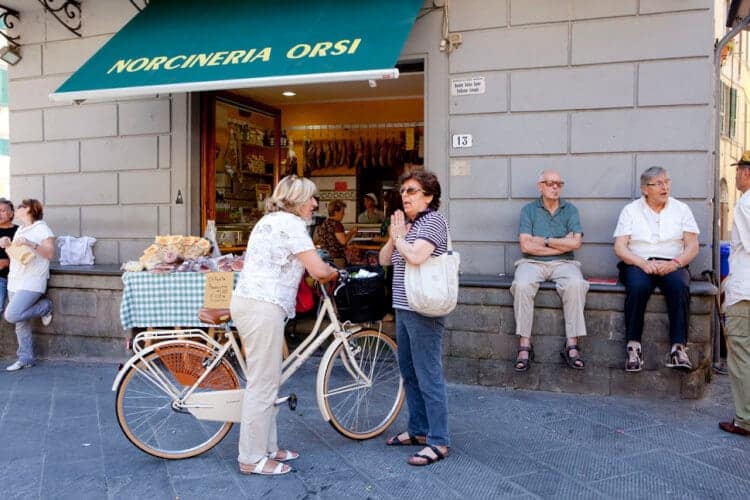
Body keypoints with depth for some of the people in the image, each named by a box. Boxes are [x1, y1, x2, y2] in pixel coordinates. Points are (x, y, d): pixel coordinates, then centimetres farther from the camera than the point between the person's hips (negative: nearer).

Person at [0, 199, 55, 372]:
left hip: (31, 282, -8)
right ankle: (25, 358, 14)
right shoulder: (20, 230, 18)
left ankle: (45, 307, 4)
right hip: (15, 281, 8)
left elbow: (50, 254, -15)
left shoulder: (41, 228, -6)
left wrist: (31, 244, -26)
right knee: (20, 322, 7)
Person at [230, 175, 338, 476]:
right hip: (263, 307, -11)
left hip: (247, 302, 11)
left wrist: (322, 272, 21)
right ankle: (252, 459, 6)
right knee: (263, 384, -4)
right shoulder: (290, 223, -10)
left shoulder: (271, 220, 21)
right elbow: (318, 270, -15)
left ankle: (268, 448, 26)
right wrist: (334, 273, 7)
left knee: (265, 382, 16)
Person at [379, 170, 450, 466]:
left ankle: (438, 442, 3)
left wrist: (399, 237, -9)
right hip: (404, 308, 10)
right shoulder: (407, 223, 17)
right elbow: (384, 260, 15)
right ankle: (418, 430, 30)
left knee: (428, 376, -5)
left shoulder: (433, 221, -11)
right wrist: (393, 237, -1)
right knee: (409, 373, 17)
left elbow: (416, 256, -26)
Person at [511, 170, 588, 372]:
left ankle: (572, 345, -26)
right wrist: (562, 244, -2)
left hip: (563, 263, 1)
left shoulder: (570, 209, 12)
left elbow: (576, 243, -4)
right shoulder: (528, 210, 8)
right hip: (532, 263, -1)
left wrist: (544, 240, -4)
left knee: (576, 284, -31)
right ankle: (524, 345, -25)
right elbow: (526, 246, -6)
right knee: (521, 285, -32)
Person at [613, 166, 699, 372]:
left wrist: (674, 263, -15)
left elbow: (692, 247, 5)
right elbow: (619, 247, 0)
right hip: (637, 263, -1)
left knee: (679, 286, -33)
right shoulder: (630, 210, 9)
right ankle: (633, 346, -29)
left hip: (672, 265, 1)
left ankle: (678, 348, -33)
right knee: (638, 286, -35)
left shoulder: (681, 209, 13)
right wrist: (643, 263, -17)